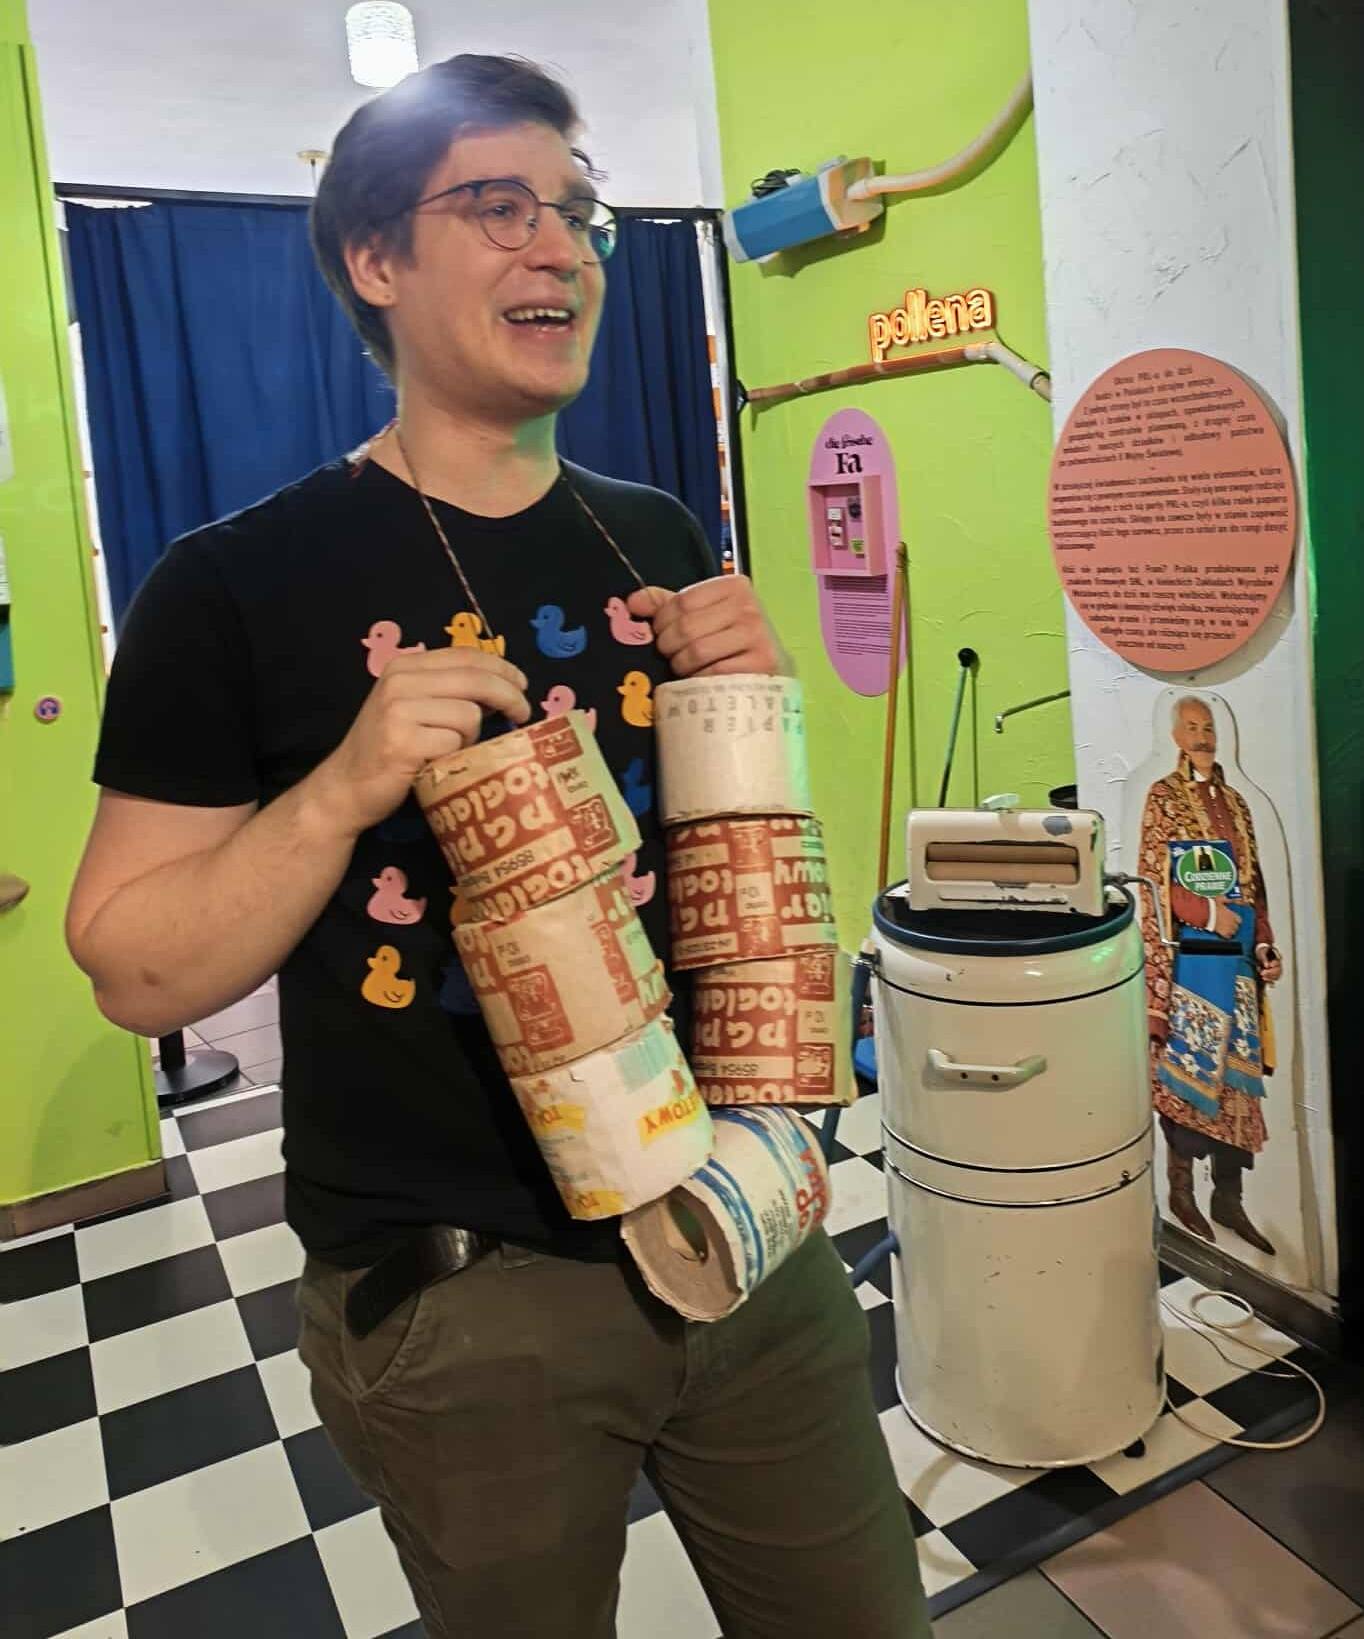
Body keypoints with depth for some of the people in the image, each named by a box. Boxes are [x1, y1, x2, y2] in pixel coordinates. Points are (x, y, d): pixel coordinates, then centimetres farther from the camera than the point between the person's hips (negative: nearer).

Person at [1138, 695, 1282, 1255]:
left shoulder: (1234, 802, 16)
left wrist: (1266, 947, 7)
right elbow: (1154, 883, -8)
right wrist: (1208, 913, -16)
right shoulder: (1163, 797, -1)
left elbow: (1253, 886, 16)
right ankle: (1180, 1188, 14)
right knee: (1184, 1070, -1)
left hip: (1237, 957, 6)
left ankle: (1228, 1197, 16)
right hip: (1188, 954, -6)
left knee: (1235, 1073, 7)